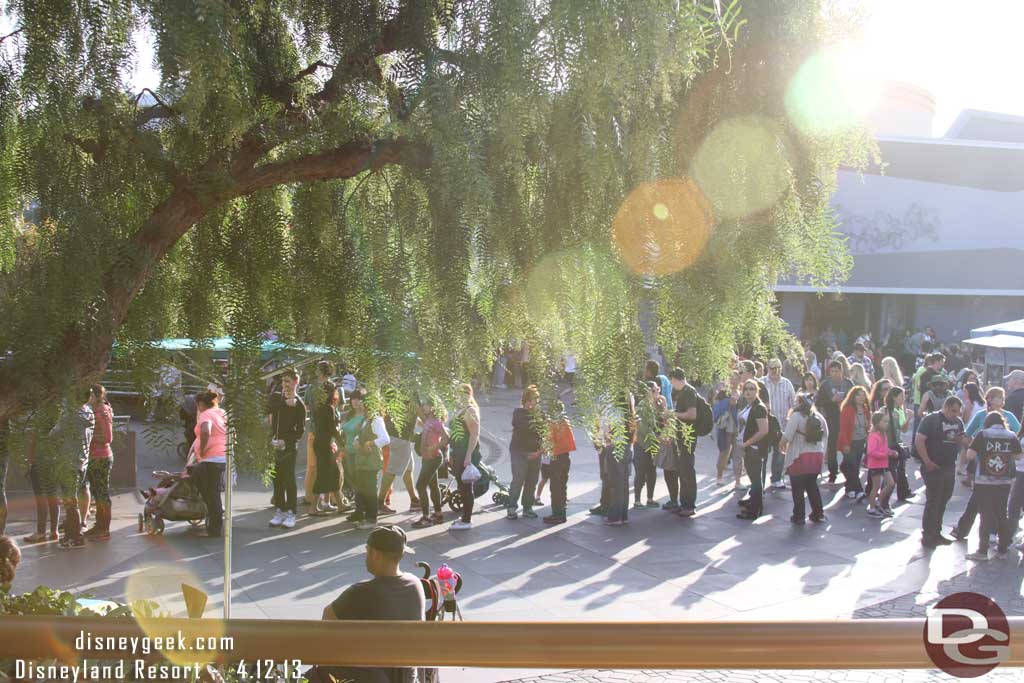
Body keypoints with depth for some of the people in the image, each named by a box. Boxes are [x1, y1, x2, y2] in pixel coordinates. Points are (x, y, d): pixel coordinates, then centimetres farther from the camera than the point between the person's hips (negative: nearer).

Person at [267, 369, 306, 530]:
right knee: (277, 479, 6)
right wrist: (286, 402, -16)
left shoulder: (299, 404, -2)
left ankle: (290, 513, -4)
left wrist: (285, 441, -15)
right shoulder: (275, 398, 13)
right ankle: (279, 511, 12)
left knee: (289, 479, -6)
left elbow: (300, 430, -5)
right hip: (274, 444, 5)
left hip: (289, 445, -5)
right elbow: (271, 407, -9)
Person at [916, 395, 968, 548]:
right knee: (933, 502, -4)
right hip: (934, 467, -7)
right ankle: (927, 536, 3)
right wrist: (927, 462, -20)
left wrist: (962, 439, -3)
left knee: (943, 501, 14)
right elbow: (919, 440, -17)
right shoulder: (931, 419, -12)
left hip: (950, 467, 7)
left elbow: (964, 438, 22)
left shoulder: (958, 421, 11)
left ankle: (936, 534, 25)